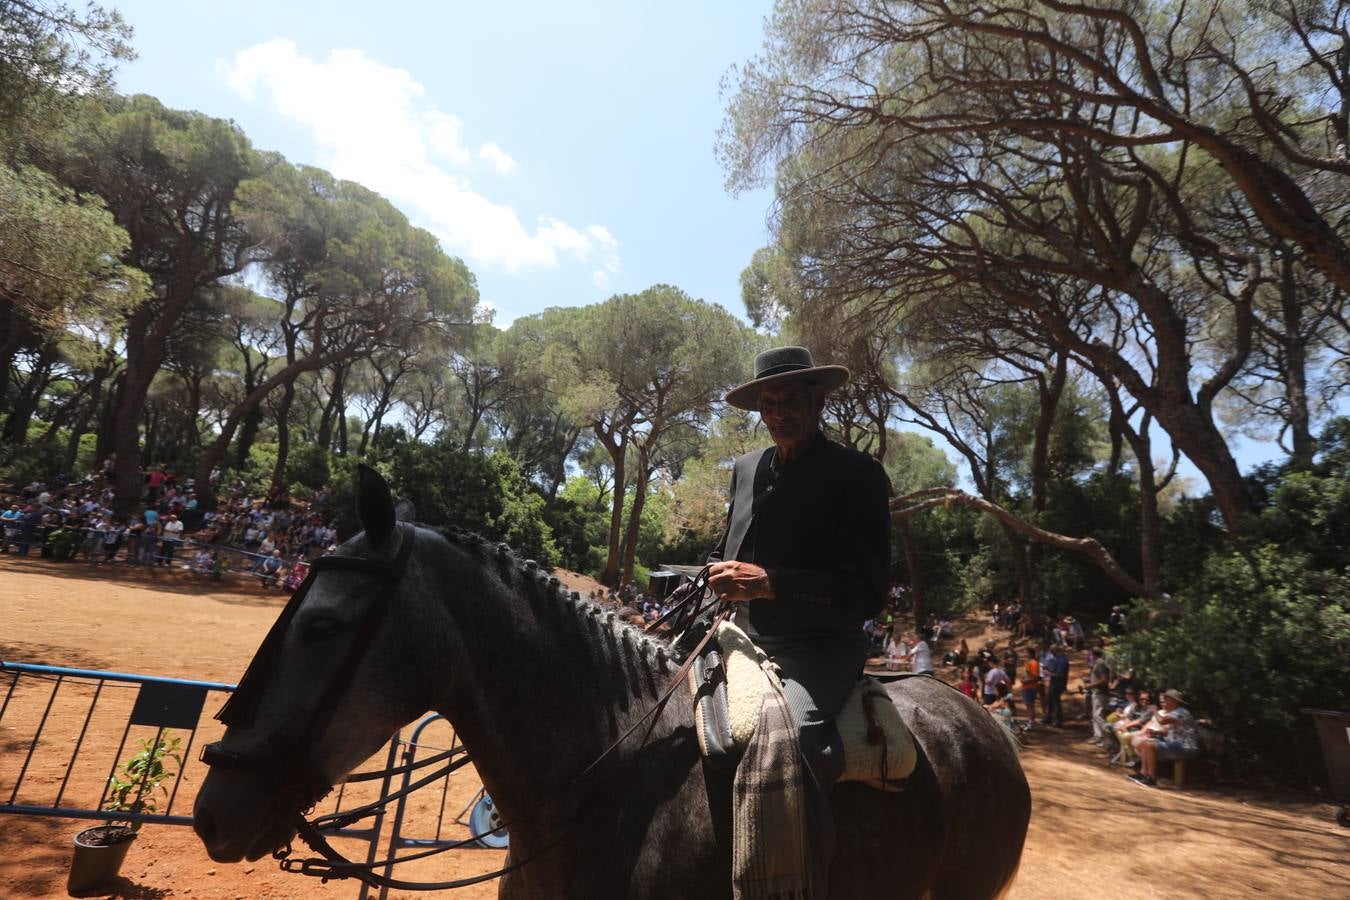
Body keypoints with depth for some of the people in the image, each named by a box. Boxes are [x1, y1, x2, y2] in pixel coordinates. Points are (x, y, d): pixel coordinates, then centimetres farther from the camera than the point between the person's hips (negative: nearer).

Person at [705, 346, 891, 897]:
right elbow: (722, 555, 22)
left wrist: (767, 582, -25)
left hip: (819, 651, -6)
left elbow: (867, 593, -15)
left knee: (790, 747, -34)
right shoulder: (747, 468, 10)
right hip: (745, 644, 7)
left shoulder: (858, 474, -8)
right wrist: (717, 576, -2)